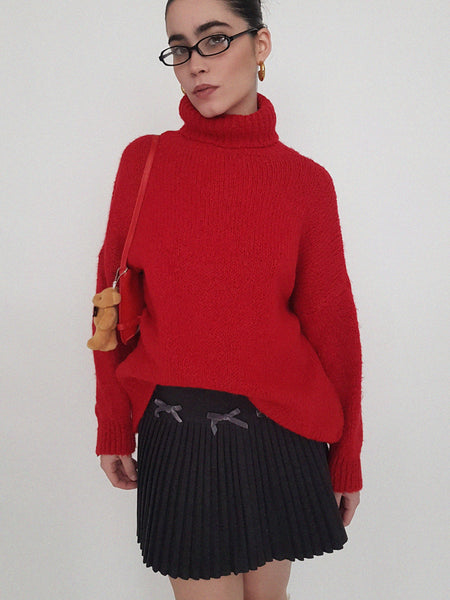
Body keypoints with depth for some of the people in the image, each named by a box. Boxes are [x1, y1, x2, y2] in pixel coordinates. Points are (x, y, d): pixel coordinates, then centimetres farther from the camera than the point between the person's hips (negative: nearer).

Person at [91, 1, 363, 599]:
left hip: (277, 431, 1)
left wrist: (347, 454, 5)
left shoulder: (307, 180, -2)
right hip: (172, 434, 0)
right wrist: (113, 428, 1)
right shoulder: (144, 160, -1)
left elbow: (332, 323, 1)